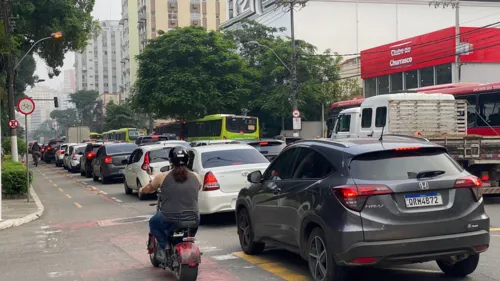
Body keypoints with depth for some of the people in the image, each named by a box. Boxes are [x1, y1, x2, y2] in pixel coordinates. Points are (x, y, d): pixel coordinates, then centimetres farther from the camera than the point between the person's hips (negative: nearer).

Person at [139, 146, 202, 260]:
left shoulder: (163, 177, -4)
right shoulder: (196, 177, 1)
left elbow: (149, 189, 12)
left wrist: (142, 190, 35)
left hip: (169, 220, -1)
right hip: (192, 220, 2)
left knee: (153, 222, 28)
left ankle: (164, 247, 12)